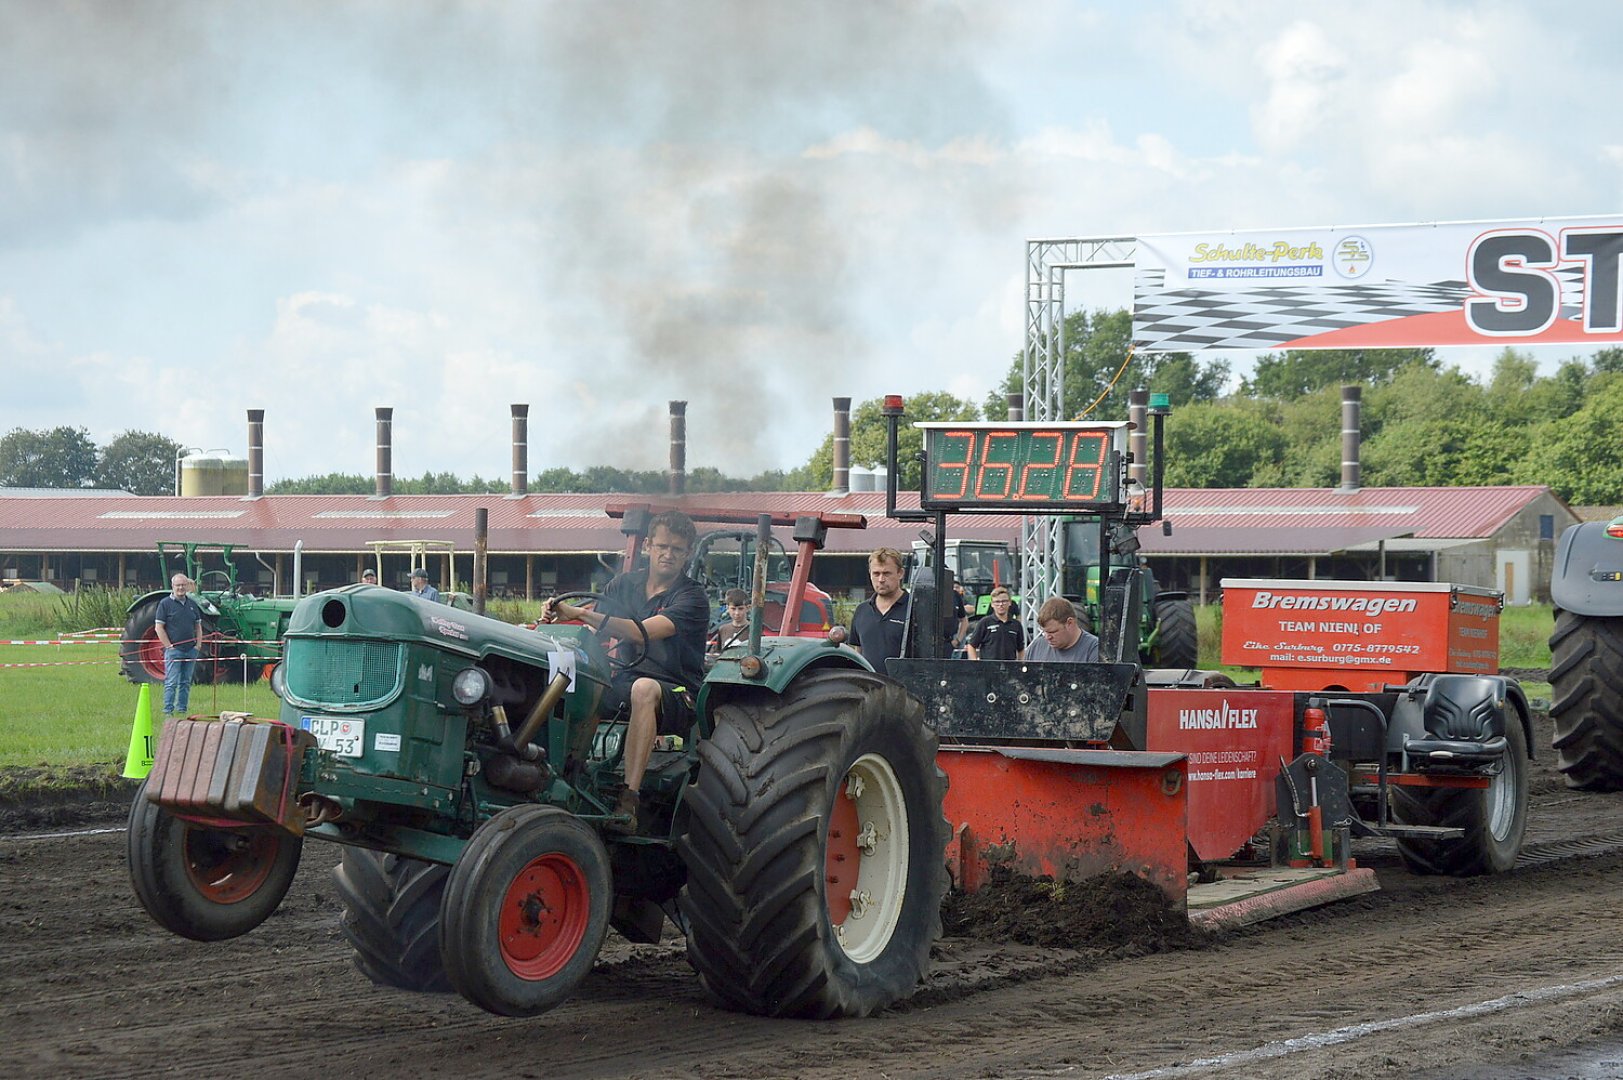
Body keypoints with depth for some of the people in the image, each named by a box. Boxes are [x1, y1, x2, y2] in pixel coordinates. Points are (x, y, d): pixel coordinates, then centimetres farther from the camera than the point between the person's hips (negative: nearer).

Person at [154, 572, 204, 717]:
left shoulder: (192, 604, 12)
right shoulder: (165, 603, -3)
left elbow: (198, 626, 18)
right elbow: (159, 628, -6)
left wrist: (198, 645, 5)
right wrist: (169, 646, -11)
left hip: (191, 650, 5)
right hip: (174, 650, -5)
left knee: (186, 683, 9)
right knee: (171, 682, -8)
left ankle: (182, 710, 14)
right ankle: (168, 711, -7)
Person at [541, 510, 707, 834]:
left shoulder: (692, 597, -8)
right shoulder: (626, 584, 12)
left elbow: (643, 633, -23)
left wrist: (581, 613, -32)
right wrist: (556, 616, -22)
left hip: (677, 696, -5)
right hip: (625, 681, 5)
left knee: (644, 688, -40)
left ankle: (629, 798, -45)